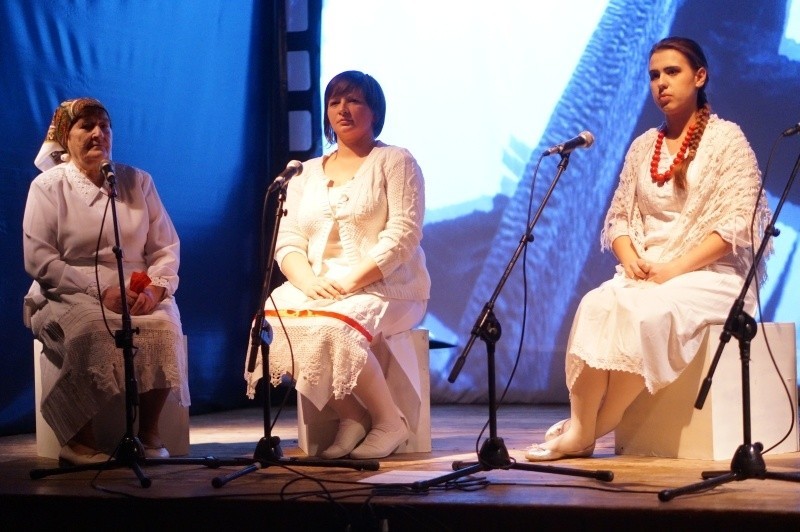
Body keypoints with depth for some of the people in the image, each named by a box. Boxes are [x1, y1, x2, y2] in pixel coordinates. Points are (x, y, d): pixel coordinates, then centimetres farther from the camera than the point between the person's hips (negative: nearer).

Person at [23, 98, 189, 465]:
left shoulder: (137, 182, 13)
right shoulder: (47, 186, 2)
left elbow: (167, 248, 10)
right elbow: (38, 260, -7)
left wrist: (155, 288, -12)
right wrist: (101, 291, -17)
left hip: (137, 294, 3)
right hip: (69, 295, -3)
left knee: (163, 326, -30)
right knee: (91, 329, -37)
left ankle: (149, 432, -17)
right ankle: (79, 438, -27)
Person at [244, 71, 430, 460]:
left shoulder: (395, 162, 3)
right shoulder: (307, 173, 18)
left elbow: (403, 235, -9)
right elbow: (288, 242, 9)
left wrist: (351, 280, -21)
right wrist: (308, 281, -13)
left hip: (386, 289, -5)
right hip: (318, 289, 5)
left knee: (332, 327, -35)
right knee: (274, 322, -27)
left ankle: (389, 423, -14)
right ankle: (350, 418, -13)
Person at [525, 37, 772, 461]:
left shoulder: (726, 139, 0)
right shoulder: (642, 147, 15)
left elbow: (738, 224, -9)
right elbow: (619, 217, 15)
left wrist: (675, 269, -18)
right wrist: (631, 259, -8)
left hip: (710, 273, -4)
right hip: (644, 274, 5)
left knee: (651, 314, -34)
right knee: (598, 305, -28)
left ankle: (589, 430, -24)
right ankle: (579, 427, -27)